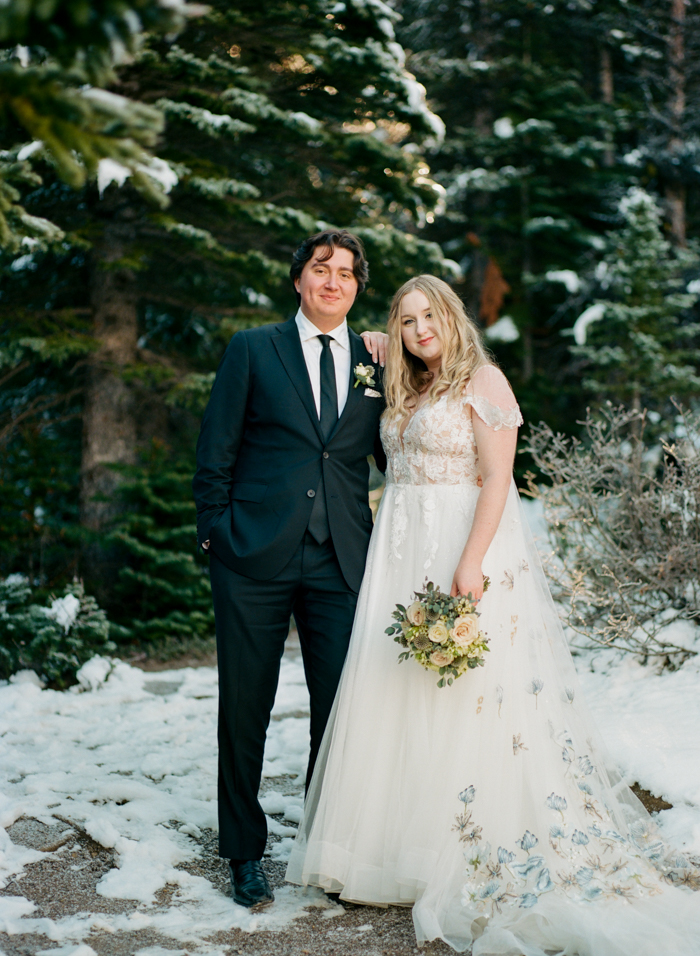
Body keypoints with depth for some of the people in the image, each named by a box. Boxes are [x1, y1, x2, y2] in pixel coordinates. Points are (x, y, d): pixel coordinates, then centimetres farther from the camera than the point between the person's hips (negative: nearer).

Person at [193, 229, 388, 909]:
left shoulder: (373, 360, 13)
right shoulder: (252, 349, 5)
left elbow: (391, 451, 10)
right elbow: (216, 450, 4)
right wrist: (215, 529, -1)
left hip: (342, 561, 2)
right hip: (255, 555, -2)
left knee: (340, 709, 6)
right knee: (245, 707, 6)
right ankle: (244, 852, 22)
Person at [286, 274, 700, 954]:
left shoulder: (482, 380, -6)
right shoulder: (403, 394, 17)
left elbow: (497, 479, -13)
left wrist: (471, 565, -21)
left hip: (464, 549, -7)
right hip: (401, 556, 7)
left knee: (464, 699, -6)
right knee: (395, 693, 7)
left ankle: (466, 865, 3)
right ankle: (398, 848, 18)